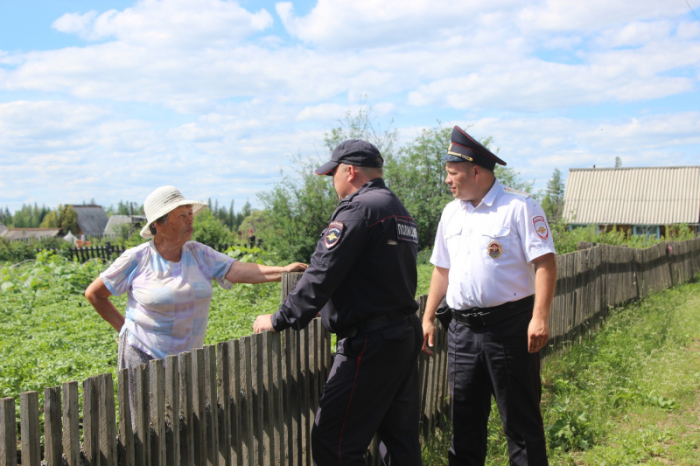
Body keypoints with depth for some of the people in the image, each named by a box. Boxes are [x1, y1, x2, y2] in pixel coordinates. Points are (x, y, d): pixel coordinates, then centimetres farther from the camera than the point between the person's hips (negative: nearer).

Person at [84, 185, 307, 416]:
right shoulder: (136, 259, -7)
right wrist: (122, 326, 2)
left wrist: (282, 271, -27)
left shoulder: (199, 254, 1)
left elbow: (239, 271, -13)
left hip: (188, 358, 3)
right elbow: (94, 294, 4)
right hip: (143, 355, -3)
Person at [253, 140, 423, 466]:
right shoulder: (401, 212, 17)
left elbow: (322, 276, -17)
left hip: (369, 341, -10)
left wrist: (279, 320, -8)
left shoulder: (358, 209, -13)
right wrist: (330, 308, 29)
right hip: (406, 334, 10)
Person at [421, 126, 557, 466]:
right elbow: (442, 269, 20)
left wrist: (540, 317, -21)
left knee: (520, 419, 2)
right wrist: (428, 318, 16)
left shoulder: (519, 207, -6)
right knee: (464, 419, 13)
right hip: (462, 329, 6)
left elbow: (545, 262, -12)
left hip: (509, 326, -6)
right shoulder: (451, 213, 14)